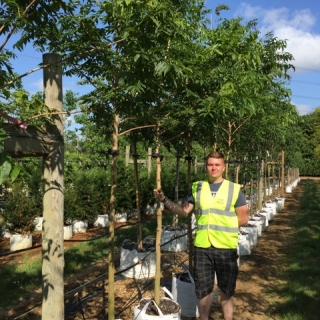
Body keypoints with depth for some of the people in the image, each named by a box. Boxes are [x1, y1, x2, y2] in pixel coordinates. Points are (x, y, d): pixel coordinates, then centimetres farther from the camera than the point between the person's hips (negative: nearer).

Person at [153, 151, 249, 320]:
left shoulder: (234, 189, -1)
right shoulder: (197, 188, 5)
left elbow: (243, 218, 0)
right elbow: (184, 210, 5)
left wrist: (223, 226, -4)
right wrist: (164, 199, -6)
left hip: (226, 248, -2)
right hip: (202, 247, 2)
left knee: (226, 290, 14)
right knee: (203, 290, 13)